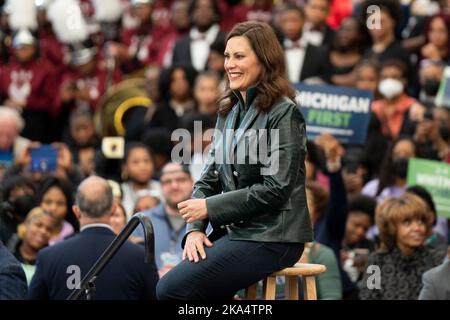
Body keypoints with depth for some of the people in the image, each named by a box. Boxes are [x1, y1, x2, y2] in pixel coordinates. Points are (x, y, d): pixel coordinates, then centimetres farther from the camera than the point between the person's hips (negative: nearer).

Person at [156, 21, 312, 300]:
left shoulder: (284, 113, -9)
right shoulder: (229, 112, 15)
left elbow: (275, 188, -15)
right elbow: (210, 178, 14)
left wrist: (210, 208, -13)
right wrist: (194, 228, -3)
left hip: (271, 237, -7)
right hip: (232, 231, 7)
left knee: (173, 288, -18)